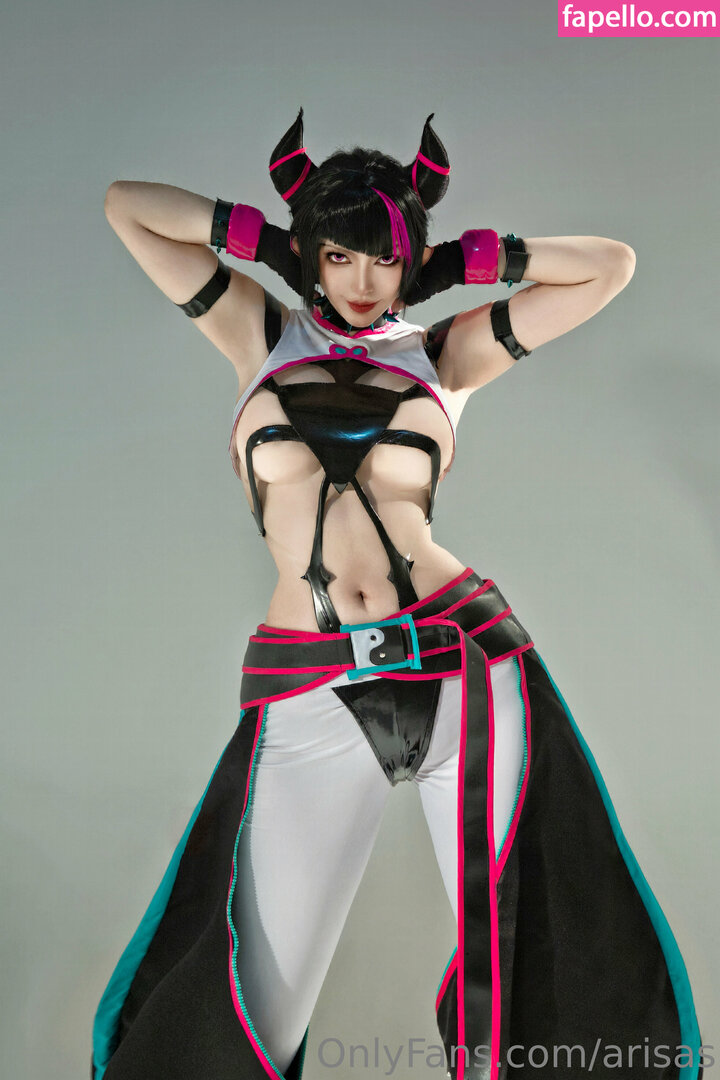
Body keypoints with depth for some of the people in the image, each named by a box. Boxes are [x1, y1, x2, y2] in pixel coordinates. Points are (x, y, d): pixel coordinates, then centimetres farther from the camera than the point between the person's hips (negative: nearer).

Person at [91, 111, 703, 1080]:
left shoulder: (446, 350, 13)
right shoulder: (260, 334, 14)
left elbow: (610, 264, 14)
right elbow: (126, 204, 16)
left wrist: (464, 262, 13)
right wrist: (265, 239, 14)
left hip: (469, 667, 1)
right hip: (309, 698, 0)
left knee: (560, 980, 4)